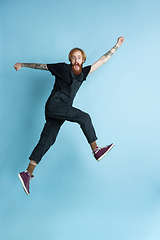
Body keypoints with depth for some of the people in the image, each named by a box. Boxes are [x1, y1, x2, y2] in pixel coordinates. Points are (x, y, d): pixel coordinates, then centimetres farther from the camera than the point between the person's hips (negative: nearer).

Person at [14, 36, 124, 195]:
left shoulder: (83, 72, 15)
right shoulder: (63, 68, 4)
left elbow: (102, 60, 18)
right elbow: (41, 66, 14)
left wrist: (117, 46, 20)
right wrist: (22, 65, 22)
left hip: (62, 109, 6)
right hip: (55, 104, -6)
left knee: (46, 141, 0)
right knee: (84, 117, -14)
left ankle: (28, 173, 1)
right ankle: (96, 151, -6)